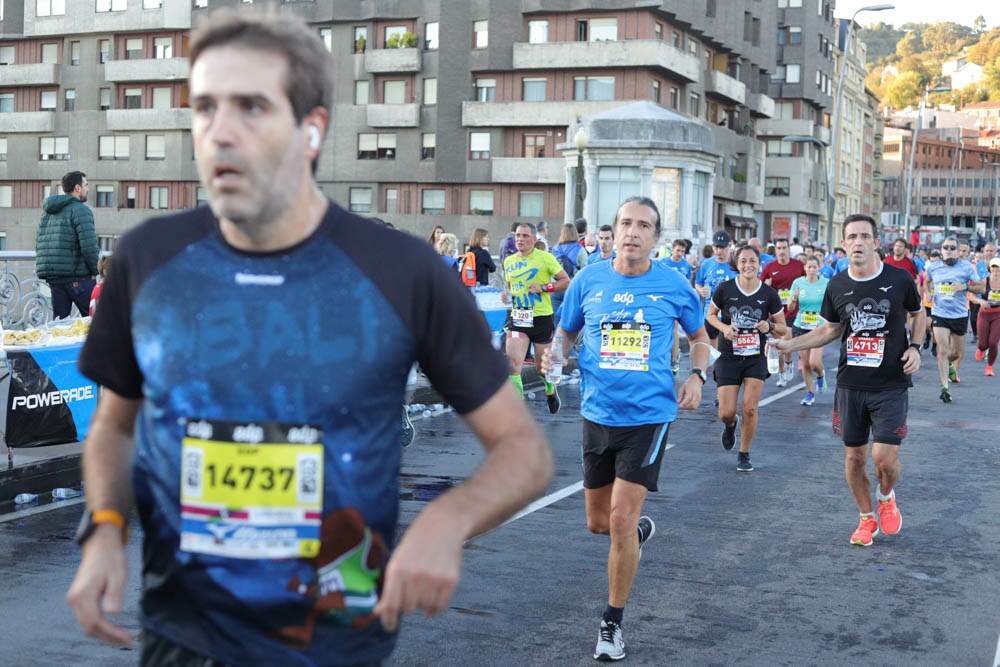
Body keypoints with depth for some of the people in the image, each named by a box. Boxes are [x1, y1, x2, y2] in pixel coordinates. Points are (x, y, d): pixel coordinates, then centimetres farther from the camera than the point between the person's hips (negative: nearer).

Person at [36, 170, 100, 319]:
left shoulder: (47, 212, 18)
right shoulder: (80, 210, -8)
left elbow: (39, 244, 19)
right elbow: (89, 246, -17)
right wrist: (95, 270, -4)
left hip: (52, 277, 8)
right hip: (77, 277, -8)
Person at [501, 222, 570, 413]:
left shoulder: (545, 258, -5)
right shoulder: (508, 262, 8)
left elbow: (566, 281, -4)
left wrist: (544, 287, -17)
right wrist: (506, 294, 3)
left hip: (542, 318, -3)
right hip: (517, 319, 3)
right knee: (513, 364, -14)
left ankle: (551, 391, 43)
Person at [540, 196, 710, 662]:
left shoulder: (673, 285, -3)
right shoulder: (588, 280, -1)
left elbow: (699, 335, 13)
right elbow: (566, 332, 13)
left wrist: (696, 376, -3)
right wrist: (556, 356, -9)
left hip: (649, 415, -3)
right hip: (598, 413, 3)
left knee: (621, 521, -9)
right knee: (597, 522, 13)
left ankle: (612, 623, 10)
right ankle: (640, 530, 50)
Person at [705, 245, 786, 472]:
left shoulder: (769, 294, -5)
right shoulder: (725, 289, -7)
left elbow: (782, 327, 5)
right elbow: (710, 315, 8)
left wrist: (770, 326, -18)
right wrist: (724, 327, -12)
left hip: (756, 357, 0)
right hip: (728, 357, 0)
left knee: (750, 409, -8)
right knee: (726, 413, -3)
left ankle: (744, 455, 12)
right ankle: (730, 426, 36)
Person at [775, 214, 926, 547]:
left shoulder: (899, 279, -6)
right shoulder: (837, 285, 1)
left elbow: (918, 314, 12)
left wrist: (914, 347, -4)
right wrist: (789, 344, 4)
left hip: (891, 385, -2)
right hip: (851, 385, 3)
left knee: (885, 457, -10)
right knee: (854, 457, 8)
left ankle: (886, 496, 24)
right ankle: (866, 518, 29)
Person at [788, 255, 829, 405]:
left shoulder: (826, 283, -4)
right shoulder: (798, 283, 0)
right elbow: (790, 308, 3)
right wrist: (794, 298, -18)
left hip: (819, 328, -2)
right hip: (800, 327, 2)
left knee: (815, 362, -14)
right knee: (805, 363, 5)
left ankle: (820, 376, 22)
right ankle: (810, 393, 22)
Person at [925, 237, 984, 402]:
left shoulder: (966, 267, -5)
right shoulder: (933, 268, 2)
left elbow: (981, 287, -3)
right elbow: (927, 282, 23)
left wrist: (965, 287, -20)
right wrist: (928, 293, 2)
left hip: (960, 314, 0)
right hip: (939, 313, 0)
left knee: (958, 352, 12)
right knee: (943, 349, -12)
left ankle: (948, 364, 48)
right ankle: (945, 387, -7)